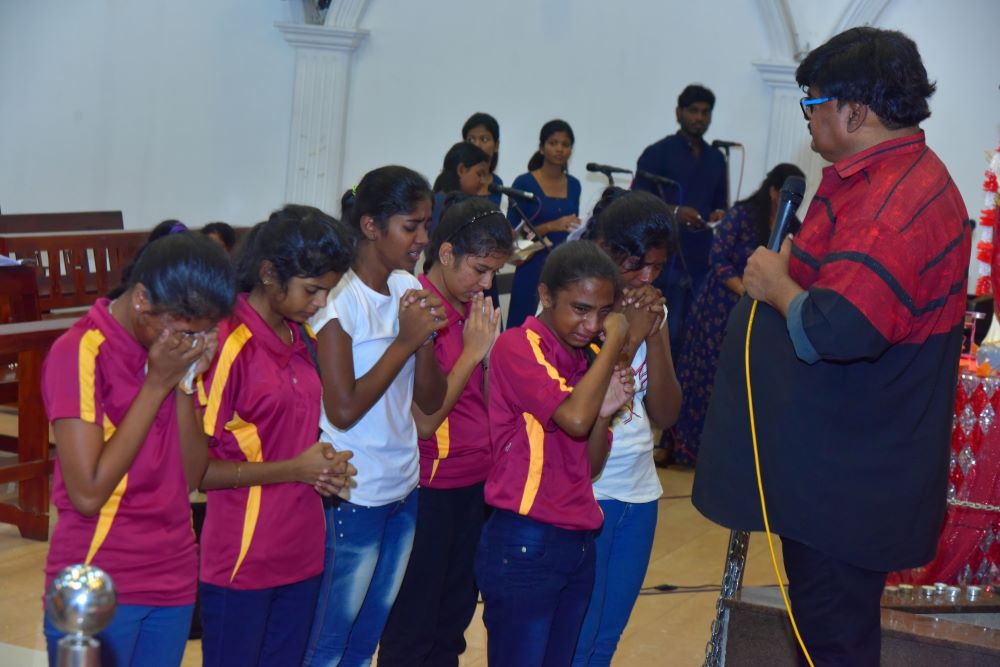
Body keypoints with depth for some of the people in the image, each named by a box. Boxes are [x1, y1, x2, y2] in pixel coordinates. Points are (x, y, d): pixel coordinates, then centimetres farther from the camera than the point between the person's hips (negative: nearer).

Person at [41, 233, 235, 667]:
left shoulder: (170, 348, 5)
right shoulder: (79, 352, -15)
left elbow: (191, 477, 3)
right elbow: (87, 492, -20)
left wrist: (184, 383, -10)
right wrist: (156, 384, -18)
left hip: (173, 581, 6)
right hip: (98, 589, -6)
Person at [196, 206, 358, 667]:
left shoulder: (301, 339, 8)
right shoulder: (228, 344, -16)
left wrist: (322, 465, 2)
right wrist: (294, 469, -19)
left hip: (301, 555, 7)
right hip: (241, 564, -7)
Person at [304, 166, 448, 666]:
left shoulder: (408, 289, 5)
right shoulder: (340, 300, -15)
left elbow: (431, 401, 5)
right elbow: (343, 410, -19)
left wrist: (426, 338, -12)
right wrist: (404, 341, -17)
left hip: (404, 490, 7)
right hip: (353, 498, -7)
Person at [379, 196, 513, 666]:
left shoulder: (472, 310, 7)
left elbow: (482, 403, 10)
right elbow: (424, 421, -19)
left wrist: (488, 350, -6)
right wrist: (472, 350, -16)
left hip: (472, 485, 8)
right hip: (429, 489, -8)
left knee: (454, 616, 16)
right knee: (413, 628, 5)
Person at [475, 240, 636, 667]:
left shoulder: (585, 359, 11)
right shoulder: (518, 347, -11)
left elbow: (590, 467, 13)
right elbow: (574, 418, -26)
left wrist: (605, 411, -6)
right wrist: (614, 343, -14)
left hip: (577, 545, 8)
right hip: (524, 546, -7)